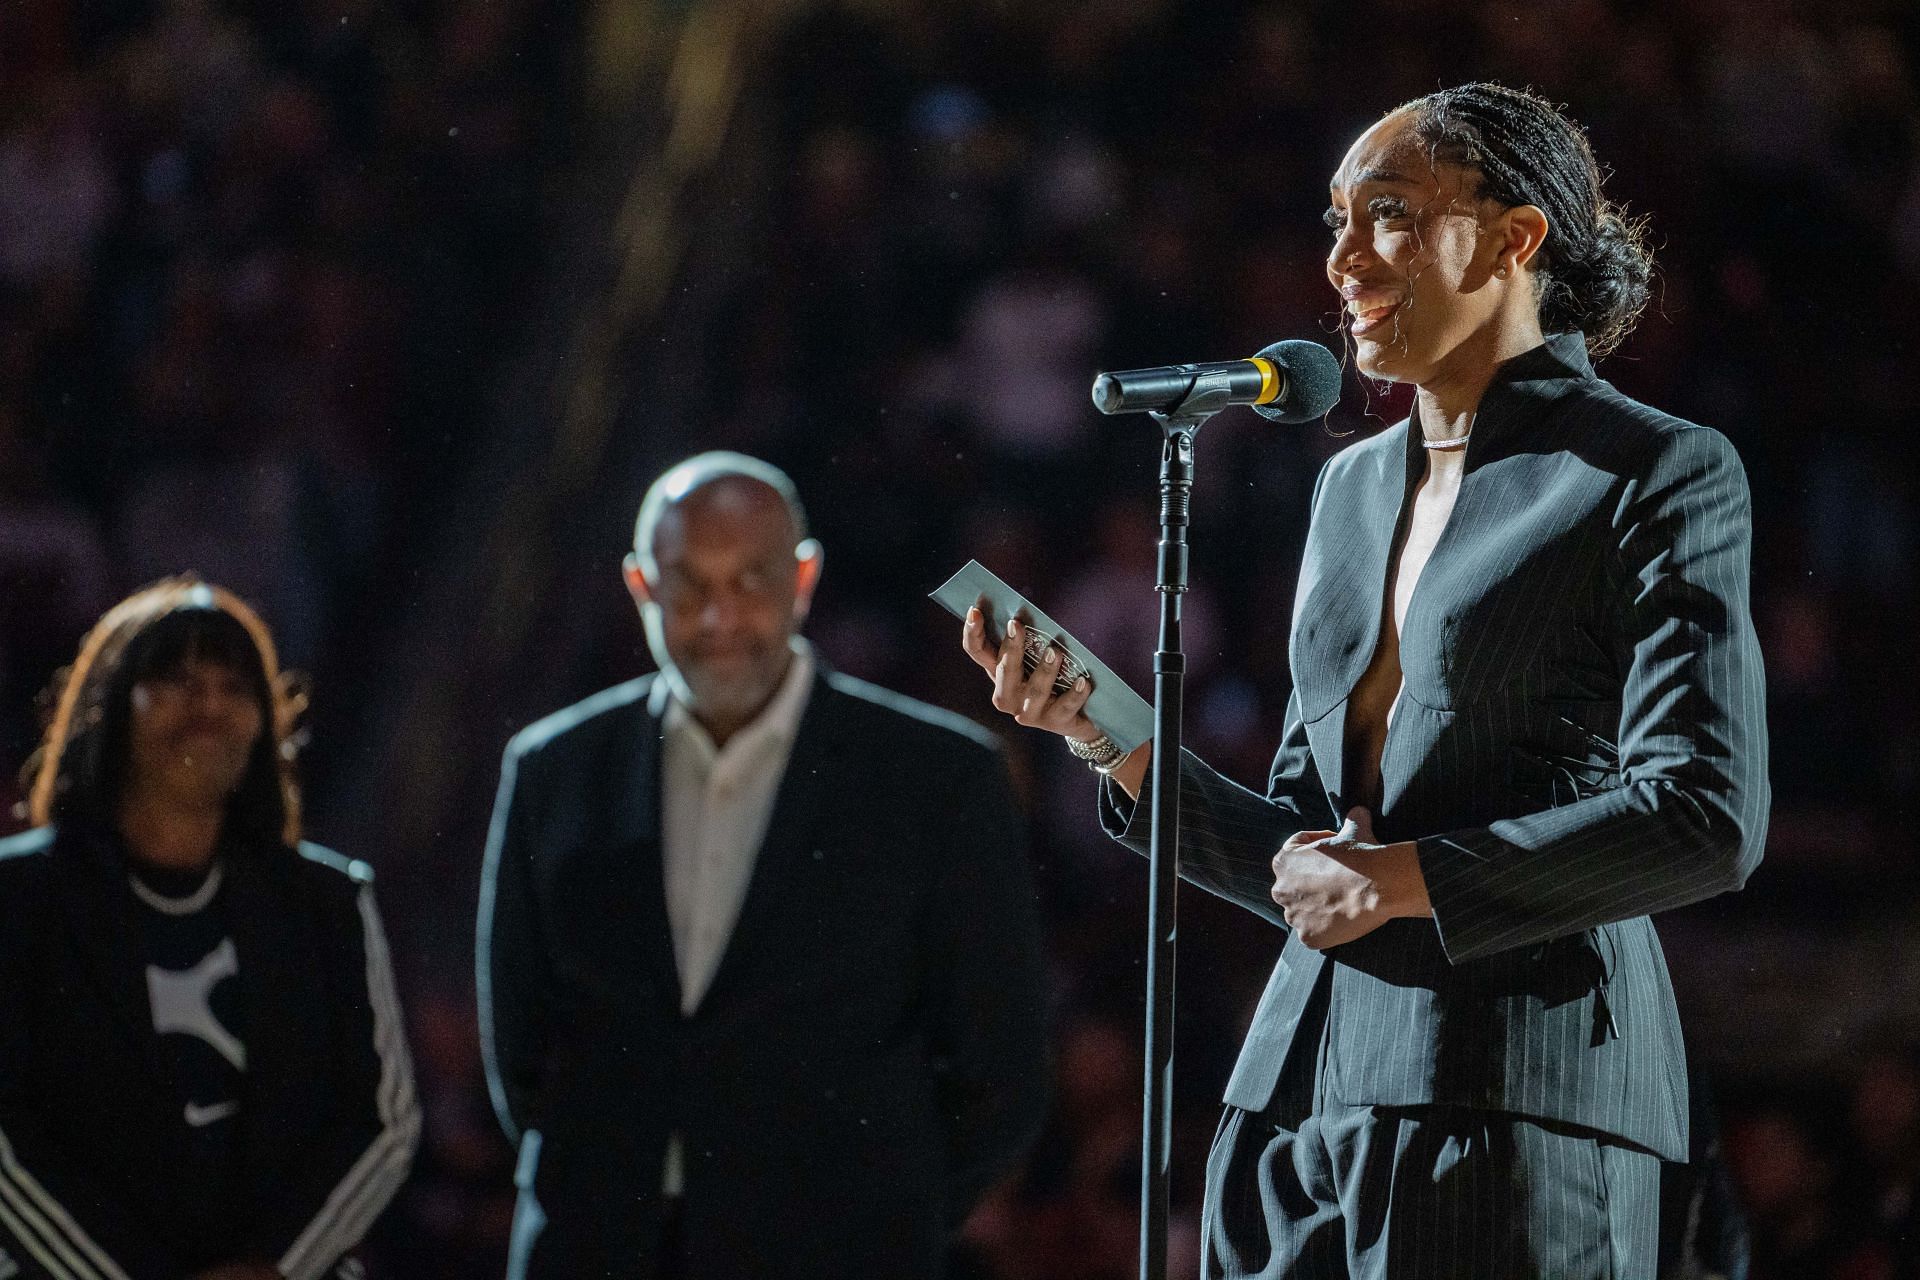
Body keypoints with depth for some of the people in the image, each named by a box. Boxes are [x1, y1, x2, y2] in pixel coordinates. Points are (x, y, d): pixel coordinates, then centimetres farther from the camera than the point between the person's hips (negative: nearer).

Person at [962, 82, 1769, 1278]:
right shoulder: (1356, 484, 20)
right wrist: (1115, 740, 5)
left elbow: (1707, 817, -11)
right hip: (1307, 1088, 6)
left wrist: (1413, 877, -11)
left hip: (1516, 1084, -6)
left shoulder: (1655, 474, -2)